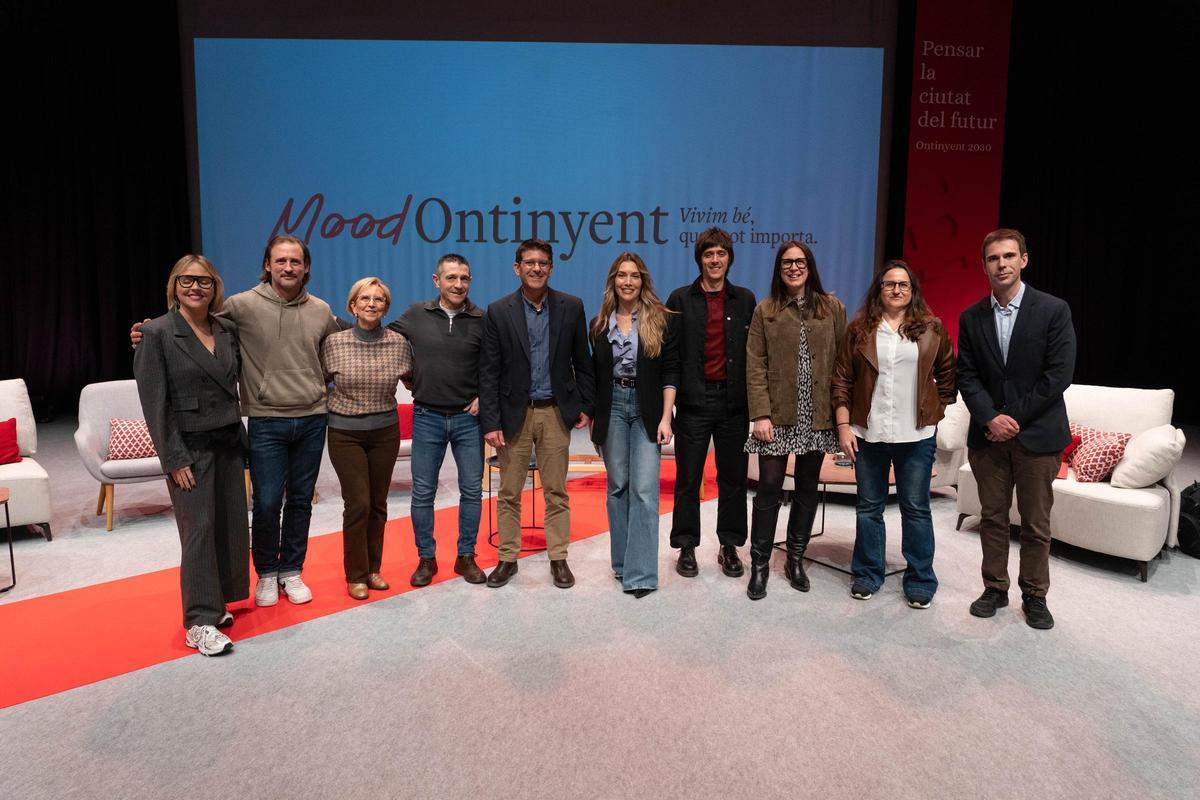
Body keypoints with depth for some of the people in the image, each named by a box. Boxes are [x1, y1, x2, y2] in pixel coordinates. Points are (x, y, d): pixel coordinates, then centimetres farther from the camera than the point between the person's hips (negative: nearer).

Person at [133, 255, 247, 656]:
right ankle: (199, 623, 5)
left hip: (229, 442, 6)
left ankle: (213, 602, 25)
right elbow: (154, 404, -11)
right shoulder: (157, 333, -8)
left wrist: (240, 438, 8)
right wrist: (175, 460, -14)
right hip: (190, 447, -5)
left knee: (231, 527, 9)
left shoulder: (226, 330, 7)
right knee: (199, 530, -4)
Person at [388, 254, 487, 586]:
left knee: (471, 490, 7)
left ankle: (466, 557, 22)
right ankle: (426, 559, 21)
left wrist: (485, 396, -5)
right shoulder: (415, 315, -1)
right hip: (427, 418, 0)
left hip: (468, 418, 0)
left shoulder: (482, 320, -3)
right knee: (423, 493, 6)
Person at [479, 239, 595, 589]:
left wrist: (586, 406, 2)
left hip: (556, 413, 1)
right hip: (514, 413, 0)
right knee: (509, 493, 8)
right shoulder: (499, 311, -2)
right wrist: (490, 422, -9)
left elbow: (582, 362, 7)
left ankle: (558, 559, 20)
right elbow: (489, 372, -4)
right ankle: (507, 558, 22)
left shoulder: (571, 307, 1)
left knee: (556, 491, 8)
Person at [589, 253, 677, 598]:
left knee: (644, 489, -7)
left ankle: (640, 572, -3)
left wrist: (665, 418, -11)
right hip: (612, 407, 3)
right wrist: (591, 419, 10)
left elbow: (669, 372, -4)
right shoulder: (600, 324, 8)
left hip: (647, 409, -3)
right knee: (617, 486, 9)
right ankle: (622, 562, 21)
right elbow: (595, 375, 12)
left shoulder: (659, 319, -2)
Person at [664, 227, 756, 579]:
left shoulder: (745, 299, 8)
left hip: (733, 401, 2)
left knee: (733, 477, 9)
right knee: (688, 478, 5)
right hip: (694, 401, -2)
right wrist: (669, 400, -7)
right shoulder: (681, 299, 2)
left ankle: (729, 546, 22)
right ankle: (686, 547, 17)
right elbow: (670, 353, -2)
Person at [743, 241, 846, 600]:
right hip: (778, 416, -2)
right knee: (769, 487, -1)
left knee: (807, 488, 10)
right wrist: (760, 414, -10)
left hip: (817, 416, 2)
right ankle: (759, 565, 11)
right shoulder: (765, 310, 3)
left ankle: (796, 559, 25)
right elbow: (755, 366, -2)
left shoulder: (833, 308, 6)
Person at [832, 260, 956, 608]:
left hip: (916, 435, 0)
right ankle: (867, 574, 24)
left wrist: (936, 411, 5)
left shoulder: (931, 328, 4)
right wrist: (843, 426, -4)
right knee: (869, 507, 10)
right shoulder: (859, 329, 3)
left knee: (916, 508, 7)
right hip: (868, 433, 1)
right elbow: (842, 380, 1)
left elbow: (947, 374, 11)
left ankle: (920, 580, 19)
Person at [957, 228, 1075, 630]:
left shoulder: (1053, 310, -4)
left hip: (1037, 434, -2)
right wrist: (991, 418, -12)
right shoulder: (971, 318, 5)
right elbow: (967, 375, 2)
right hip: (988, 434, 3)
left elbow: (1059, 374, -9)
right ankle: (995, 588, 24)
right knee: (992, 518, 11)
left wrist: (1016, 419, -12)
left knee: (1036, 524, 7)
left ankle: (1034, 595, 22)